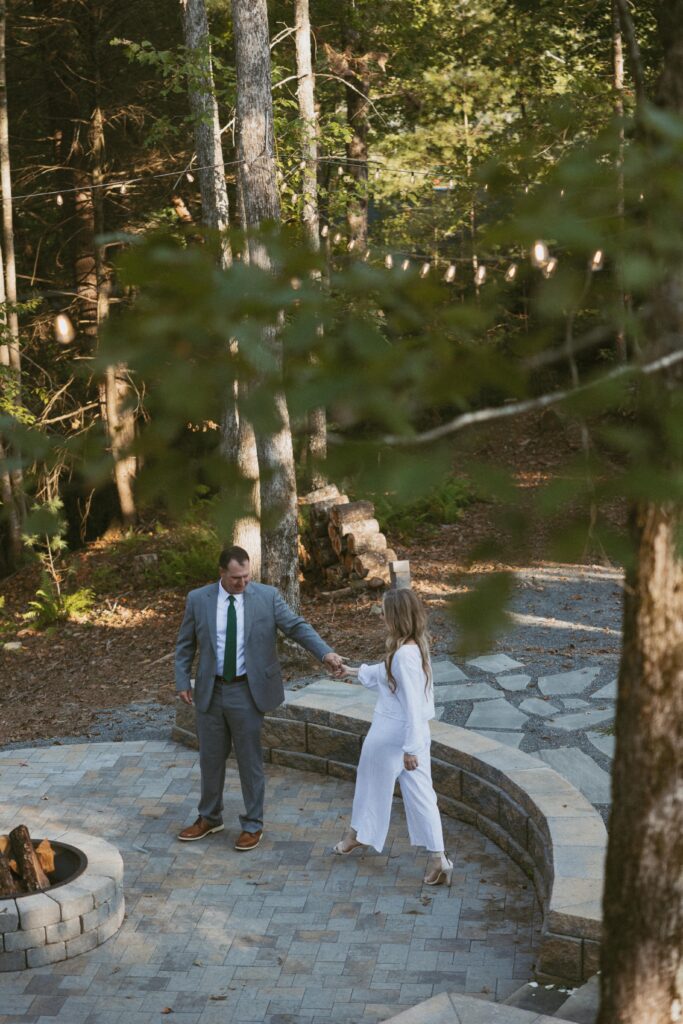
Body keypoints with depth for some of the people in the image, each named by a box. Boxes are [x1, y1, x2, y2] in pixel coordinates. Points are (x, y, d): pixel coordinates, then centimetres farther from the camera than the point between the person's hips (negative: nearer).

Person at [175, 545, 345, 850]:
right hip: (210, 691, 2)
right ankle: (210, 818, 32)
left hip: (247, 691, -2)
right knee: (211, 757, 14)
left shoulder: (267, 596, -6)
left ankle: (253, 824, 20)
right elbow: (185, 644, 7)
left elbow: (297, 626, -10)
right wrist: (182, 681, -1)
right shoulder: (198, 599, -2)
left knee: (250, 760, 6)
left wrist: (326, 653, -23)